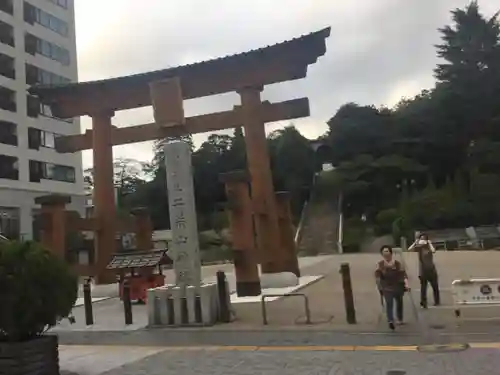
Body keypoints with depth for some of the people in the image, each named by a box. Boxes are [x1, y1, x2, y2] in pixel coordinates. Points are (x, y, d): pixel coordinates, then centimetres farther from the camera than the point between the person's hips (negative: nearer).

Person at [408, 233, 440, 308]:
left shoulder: (429, 246, -3)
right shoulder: (419, 247, -1)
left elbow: (433, 251, -27)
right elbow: (409, 249, -15)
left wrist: (429, 243, -18)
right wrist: (415, 242, -14)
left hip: (431, 270, 0)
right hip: (422, 270, 0)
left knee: (435, 287, 11)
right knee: (423, 287, -3)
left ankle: (437, 302, 27)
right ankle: (423, 303, 0)